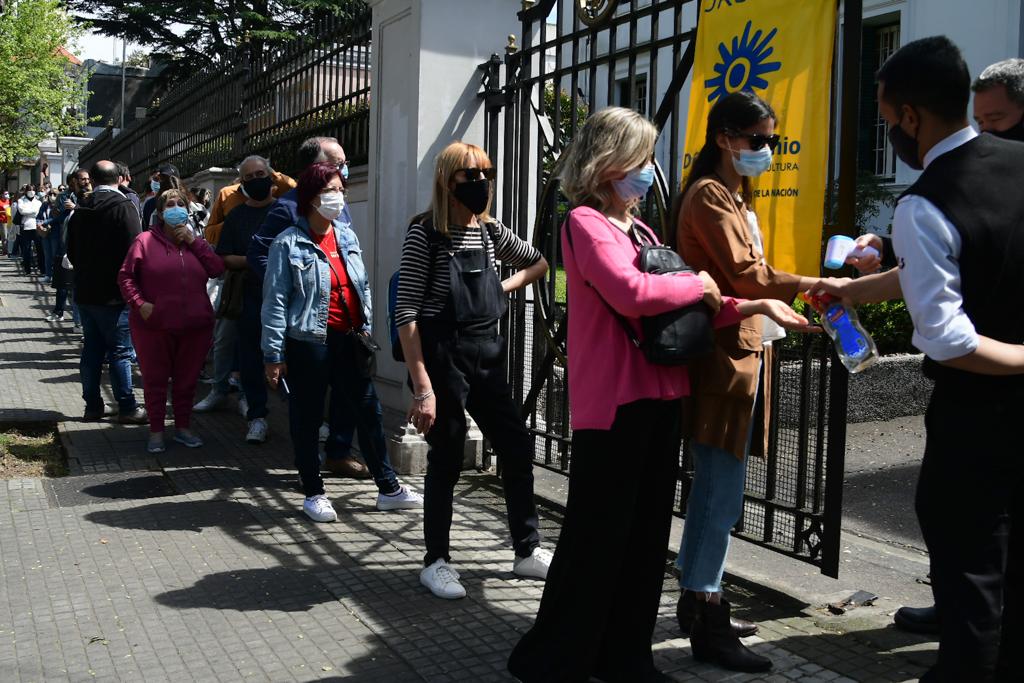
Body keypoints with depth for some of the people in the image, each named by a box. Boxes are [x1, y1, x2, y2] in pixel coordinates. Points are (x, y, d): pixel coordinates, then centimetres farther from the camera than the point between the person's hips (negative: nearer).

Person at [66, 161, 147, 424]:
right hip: (113, 293, -6)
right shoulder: (123, 207, -13)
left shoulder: (80, 210, 8)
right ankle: (127, 408, 2)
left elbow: (71, 251, 16)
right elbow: (133, 250, -18)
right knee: (120, 352, -1)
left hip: (85, 291, 6)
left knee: (92, 350, 13)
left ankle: (93, 405, 18)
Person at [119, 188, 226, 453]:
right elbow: (125, 276, 0)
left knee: (187, 379, 13)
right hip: (154, 326, -3)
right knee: (155, 379, 7)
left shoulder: (196, 242, 12)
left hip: (195, 326, 3)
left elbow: (217, 269, -3)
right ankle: (156, 431, 20)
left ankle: (183, 427, 28)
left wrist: (194, 241, -7)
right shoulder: (146, 240, 0)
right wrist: (139, 303, -14)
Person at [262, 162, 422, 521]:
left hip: (349, 340, 6)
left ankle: (388, 488, 22)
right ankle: (313, 494, 21)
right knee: (307, 418, 6)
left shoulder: (347, 237, 10)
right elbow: (275, 301, -9)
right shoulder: (289, 244, -8)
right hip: (307, 343, -6)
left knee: (368, 412, 10)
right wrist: (274, 354, -11)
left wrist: (365, 326, 15)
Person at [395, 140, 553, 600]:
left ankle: (527, 551, 23)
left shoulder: (490, 232, 8)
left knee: (517, 446, 6)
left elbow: (539, 263, 27)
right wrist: (422, 389, -20)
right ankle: (436, 562, 19)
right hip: (441, 356, -6)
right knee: (446, 459, 1)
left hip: (486, 355, 6)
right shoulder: (426, 234, -9)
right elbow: (406, 316, -15)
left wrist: (506, 287, 8)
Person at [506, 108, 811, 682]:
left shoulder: (639, 228, 19)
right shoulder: (586, 222, -9)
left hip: (659, 397, 9)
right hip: (613, 402, -9)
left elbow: (686, 307, 18)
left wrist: (752, 306, 8)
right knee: (597, 535, -2)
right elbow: (631, 293, -25)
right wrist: (699, 283, -10)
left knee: (646, 534, 14)